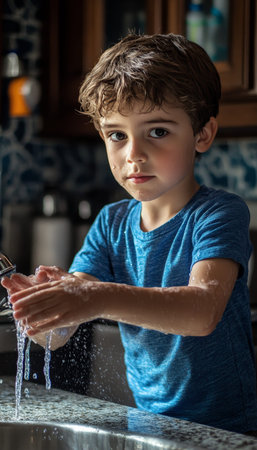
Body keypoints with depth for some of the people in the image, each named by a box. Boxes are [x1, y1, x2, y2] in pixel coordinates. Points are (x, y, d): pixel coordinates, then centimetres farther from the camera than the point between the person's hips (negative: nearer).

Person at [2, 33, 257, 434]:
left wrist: (103, 298, -41)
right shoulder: (111, 224, 4)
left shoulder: (220, 214, -10)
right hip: (148, 420, 5)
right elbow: (56, 334, -2)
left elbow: (204, 310, -28)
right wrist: (42, 308, -24)